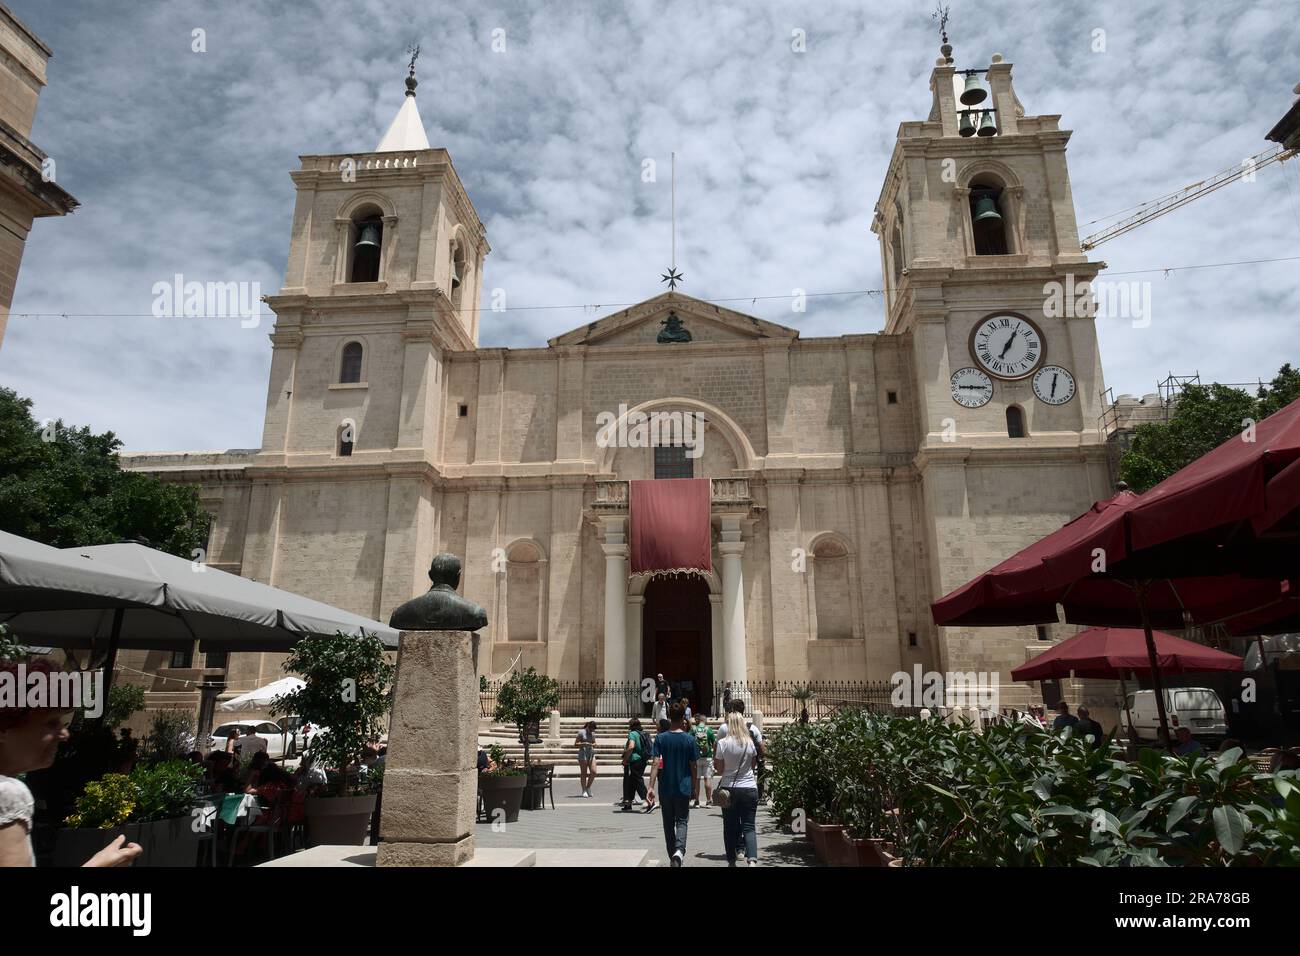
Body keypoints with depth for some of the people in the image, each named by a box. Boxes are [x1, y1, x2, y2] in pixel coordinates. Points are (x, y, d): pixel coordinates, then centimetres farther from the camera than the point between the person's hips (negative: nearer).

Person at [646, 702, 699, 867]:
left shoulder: (660, 738, -5)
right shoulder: (690, 739, -6)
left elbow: (656, 763, -12)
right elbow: (694, 765, -1)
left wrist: (651, 786, -14)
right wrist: (694, 785, 12)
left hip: (666, 788, 1)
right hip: (683, 787, -1)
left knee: (668, 823, 15)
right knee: (682, 821, 7)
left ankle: (672, 856, 23)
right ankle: (679, 850, -18)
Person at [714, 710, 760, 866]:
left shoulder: (723, 743, -8)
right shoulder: (750, 742, -1)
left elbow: (719, 769, -4)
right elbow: (753, 764, 12)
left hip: (729, 789, -1)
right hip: (749, 788, 1)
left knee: (730, 827, 12)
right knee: (749, 826, 3)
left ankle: (732, 861, 18)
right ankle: (752, 860, -15)